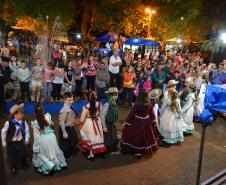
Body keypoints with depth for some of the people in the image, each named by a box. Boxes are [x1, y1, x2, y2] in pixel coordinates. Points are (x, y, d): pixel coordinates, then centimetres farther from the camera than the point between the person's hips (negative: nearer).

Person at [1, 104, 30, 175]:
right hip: (11, 143, -2)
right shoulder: (8, 123, -22)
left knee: (23, 155, 11)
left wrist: (26, 139, 1)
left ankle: (24, 166, 41)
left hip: (20, 142, 2)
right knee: (12, 157, 10)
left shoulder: (23, 122, -12)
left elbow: (27, 131, 3)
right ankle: (13, 169, 36)